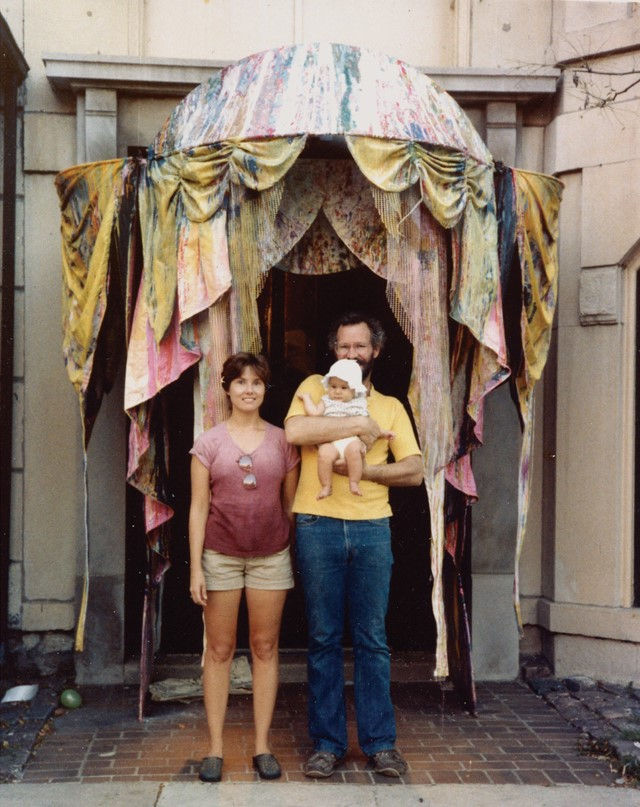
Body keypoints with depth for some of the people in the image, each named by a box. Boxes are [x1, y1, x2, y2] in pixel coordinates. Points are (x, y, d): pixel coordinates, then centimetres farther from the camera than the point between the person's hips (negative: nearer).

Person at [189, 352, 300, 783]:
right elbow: (199, 506, 0)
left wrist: (297, 555, 5)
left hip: (271, 556, 1)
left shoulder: (282, 441, 4)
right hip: (220, 555, -1)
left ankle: (263, 745, 17)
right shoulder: (209, 442, 1)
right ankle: (215, 747, 15)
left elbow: (290, 503, 7)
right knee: (219, 650, 5)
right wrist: (196, 566, -5)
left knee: (265, 648, 7)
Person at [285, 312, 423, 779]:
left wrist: (364, 469, -10)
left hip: (372, 528, 2)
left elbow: (414, 471, 4)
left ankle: (380, 743, 16)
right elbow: (294, 431, -15)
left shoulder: (391, 407, 14)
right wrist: (359, 425, -13)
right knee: (323, 639, 5)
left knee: (372, 639, 5)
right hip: (318, 525, -1)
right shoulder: (315, 388, 7)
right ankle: (328, 744, 15)